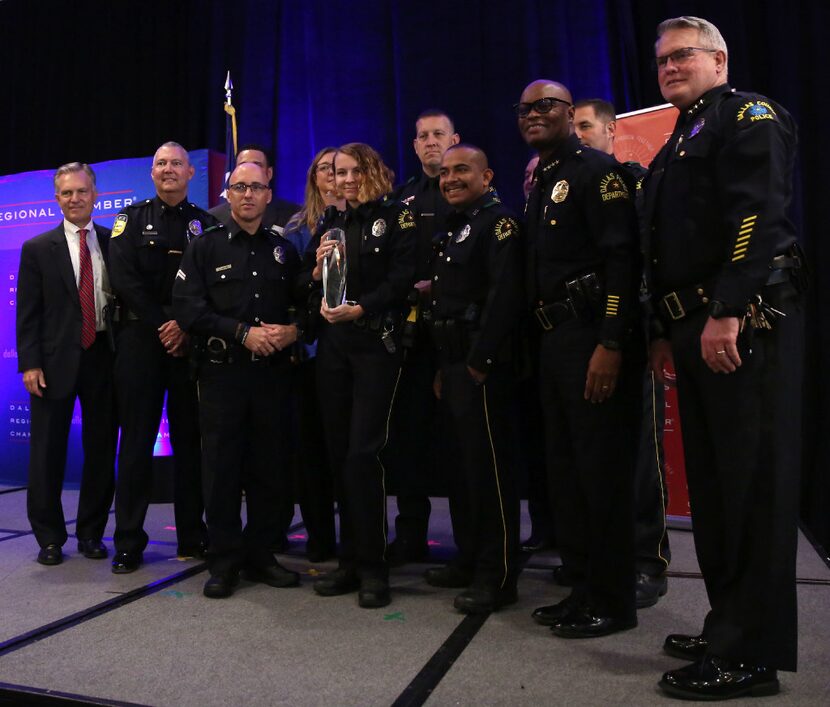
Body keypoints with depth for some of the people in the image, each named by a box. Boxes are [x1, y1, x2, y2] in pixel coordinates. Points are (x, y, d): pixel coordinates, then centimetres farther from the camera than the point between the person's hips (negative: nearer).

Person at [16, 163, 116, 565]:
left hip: (103, 358, 1)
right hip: (55, 361, -1)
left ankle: (91, 534, 23)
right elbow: (27, 313, 0)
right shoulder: (38, 249, 3)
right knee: (47, 453, 6)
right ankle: (49, 538, 21)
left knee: (101, 450, 8)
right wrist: (29, 363, -8)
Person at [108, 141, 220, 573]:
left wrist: (186, 327, -10)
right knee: (136, 440, 1)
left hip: (191, 341, 1)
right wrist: (162, 324, -10)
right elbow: (124, 279, -2)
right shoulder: (132, 218, 10)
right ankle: (128, 544, 9)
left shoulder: (205, 224, 11)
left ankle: (192, 537, 13)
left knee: (190, 439, 4)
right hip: (141, 339, 0)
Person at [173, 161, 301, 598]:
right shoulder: (205, 247, 6)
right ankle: (224, 562, 14)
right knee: (221, 468, 2)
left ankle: (260, 555, 21)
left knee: (266, 468, 7)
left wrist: (293, 330, -9)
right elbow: (186, 308, -6)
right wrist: (243, 333, -14)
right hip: (222, 371, -2)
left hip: (273, 373, 3)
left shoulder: (284, 251, 15)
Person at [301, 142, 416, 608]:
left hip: (377, 345, -5)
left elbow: (403, 279, -10)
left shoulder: (397, 218, 3)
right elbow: (304, 288, 16)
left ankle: (373, 566, 2)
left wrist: (361, 308, -22)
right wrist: (317, 271, -5)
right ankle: (350, 561, 18)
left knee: (364, 452, -11)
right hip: (333, 347, 5)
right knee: (339, 453, 6)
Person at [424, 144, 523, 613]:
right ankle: (470, 560, 28)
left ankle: (498, 578, 6)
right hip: (453, 364, 10)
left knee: (489, 468, -4)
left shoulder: (498, 221, -7)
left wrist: (480, 362, -21)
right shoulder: (453, 230, 21)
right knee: (463, 466, 15)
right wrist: (443, 367, 15)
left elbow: (505, 294, -19)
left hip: (481, 366, -10)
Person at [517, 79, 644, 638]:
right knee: (565, 469, 13)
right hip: (555, 340, 9)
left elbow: (621, 257, -16)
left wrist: (610, 345, -22)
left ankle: (613, 602, 11)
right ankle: (584, 588, 26)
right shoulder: (540, 184, 20)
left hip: (594, 338, -9)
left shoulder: (595, 169, -5)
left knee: (603, 470, -3)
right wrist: (545, 342, 14)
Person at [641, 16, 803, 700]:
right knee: (712, 481, 12)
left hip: (745, 325, -9)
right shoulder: (677, 148, 26)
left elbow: (759, 214, -16)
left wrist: (726, 313, -24)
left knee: (753, 482, -5)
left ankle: (752, 655, 4)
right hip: (696, 329, 9)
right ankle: (730, 624, 25)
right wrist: (666, 330, 17)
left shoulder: (748, 114, 0)